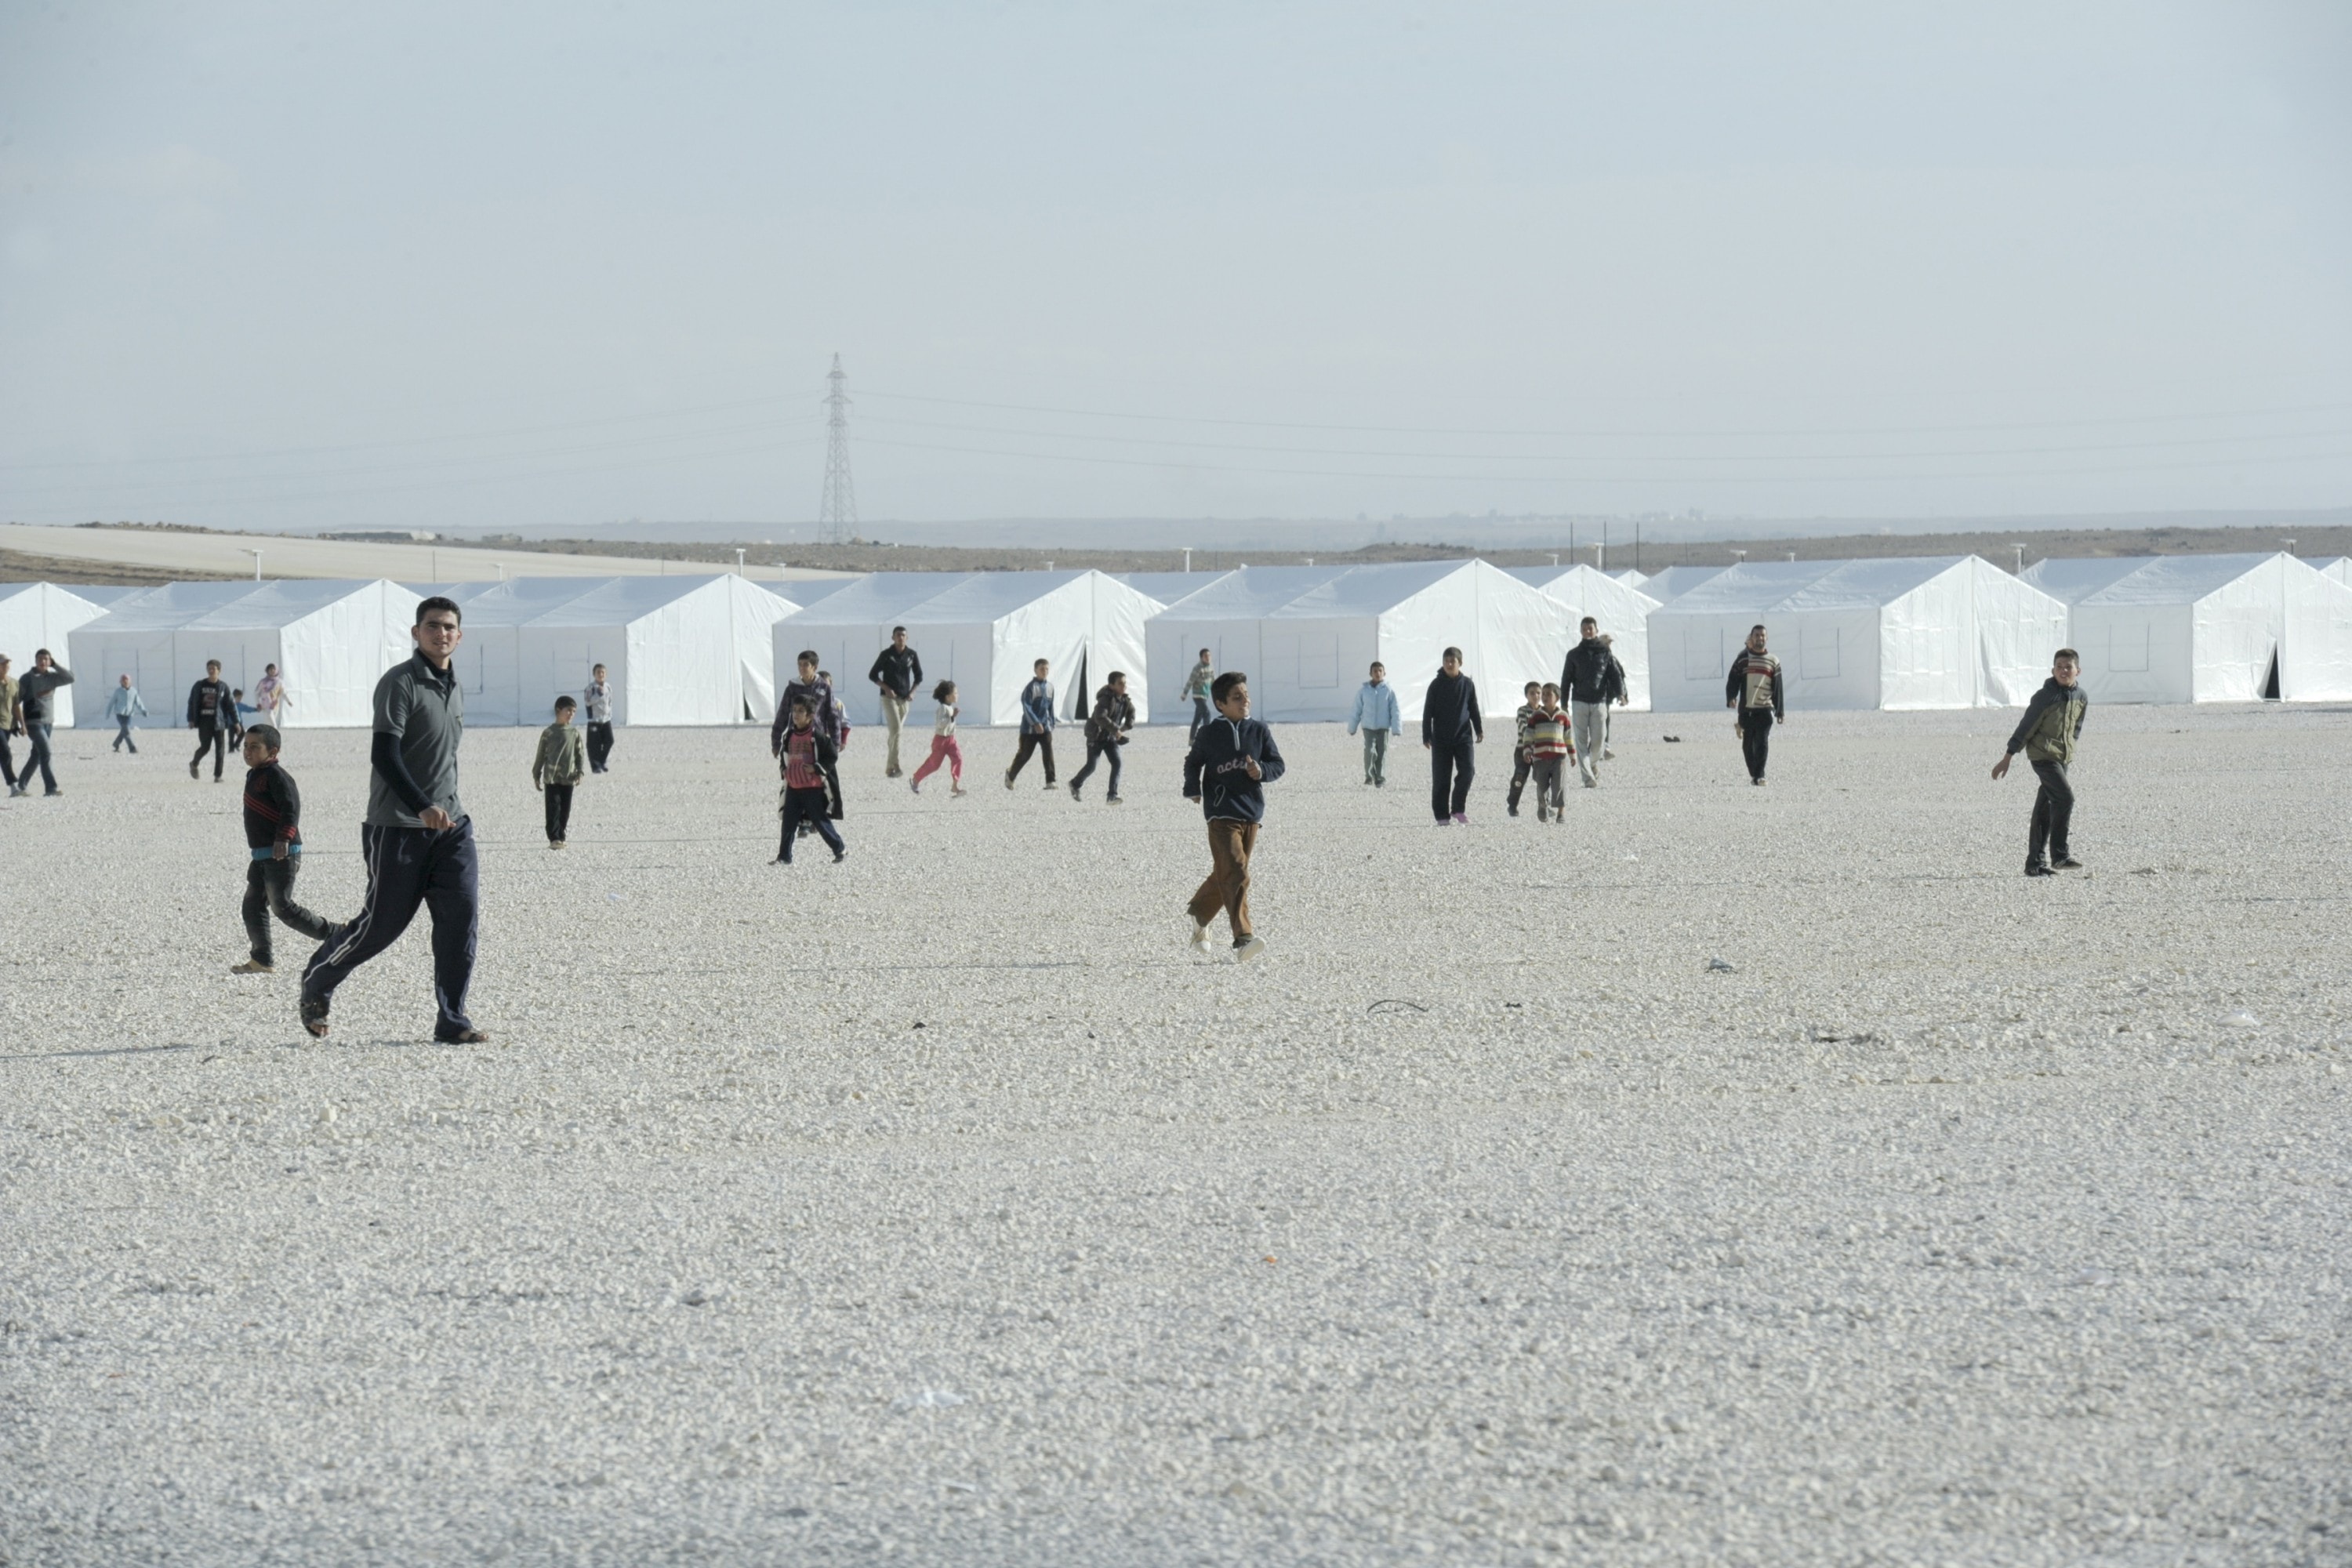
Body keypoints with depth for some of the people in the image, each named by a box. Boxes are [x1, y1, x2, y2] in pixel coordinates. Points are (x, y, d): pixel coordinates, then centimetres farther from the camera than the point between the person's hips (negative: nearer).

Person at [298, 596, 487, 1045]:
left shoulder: (456, 691, 15)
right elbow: (384, 755, -20)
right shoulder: (400, 683, -11)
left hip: (450, 825, 7)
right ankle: (316, 982, 26)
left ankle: (452, 1021, -4)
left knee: (462, 917, -8)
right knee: (381, 924, 1)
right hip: (398, 828, -7)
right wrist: (422, 807, -29)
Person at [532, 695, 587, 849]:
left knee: (565, 810, 6)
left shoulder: (574, 734, 5)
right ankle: (554, 839, -10)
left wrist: (580, 771, -7)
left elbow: (580, 754, 7)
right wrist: (536, 776, 5)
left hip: (568, 778, 3)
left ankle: (560, 837, 14)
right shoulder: (548, 733, -1)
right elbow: (541, 755, 4)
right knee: (554, 808, -8)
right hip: (551, 777, -3)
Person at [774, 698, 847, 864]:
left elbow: (832, 756, -8)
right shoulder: (790, 735, 9)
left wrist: (816, 768, -17)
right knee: (789, 822, 4)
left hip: (813, 787, -6)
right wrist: (785, 770, 10)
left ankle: (840, 849, 15)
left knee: (820, 820, 0)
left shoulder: (818, 735, -10)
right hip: (793, 786, 6)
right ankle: (784, 856, 9)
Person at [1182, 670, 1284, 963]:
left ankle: (1198, 915, 42)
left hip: (1251, 813, 4)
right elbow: (1193, 763, 15)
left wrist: (1262, 771, -12)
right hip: (1221, 814, -4)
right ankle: (1243, 939, -24)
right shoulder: (1209, 734, 1)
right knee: (1235, 875, -18)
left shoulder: (1259, 731, 7)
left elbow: (1278, 765, 10)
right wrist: (1193, 790, -1)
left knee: (1224, 875, 15)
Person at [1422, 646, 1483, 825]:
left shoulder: (1468, 684, 5)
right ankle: (1442, 816, 7)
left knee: (1467, 770, -14)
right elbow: (1428, 712, 0)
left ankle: (1458, 809, 1)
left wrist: (1479, 730, 8)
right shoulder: (1436, 685, -1)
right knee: (1441, 779, 0)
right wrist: (1427, 736, -4)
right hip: (1441, 739, -1)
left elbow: (1474, 709, 14)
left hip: (1463, 737, 1)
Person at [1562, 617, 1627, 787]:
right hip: (1579, 702, 0)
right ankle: (1588, 778, -9)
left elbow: (1616, 675, 4)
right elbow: (1566, 680, 9)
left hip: (1599, 703, 0)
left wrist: (1620, 693, -15)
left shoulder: (1605, 653, 7)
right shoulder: (1574, 655, 8)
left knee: (1598, 740, -2)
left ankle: (1594, 765, 28)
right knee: (1581, 741, -7)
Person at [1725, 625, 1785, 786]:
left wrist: (1780, 712, 9)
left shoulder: (1773, 662, 8)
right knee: (1748, 744, 7)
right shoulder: (1742, 659, 6)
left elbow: (1778, 689, 11)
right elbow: (1732, 681, 2)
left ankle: (1759, 776, -15)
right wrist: (1731, 698, -16)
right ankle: (1753, 774, 20)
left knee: (1762, 742, -13)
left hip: (1765, 709, -1)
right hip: (1745, 710, 1)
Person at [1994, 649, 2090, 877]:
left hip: (2063, 757, 7)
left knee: (2045, 810, 9)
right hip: (2043, 755, -7)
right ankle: (2060, 856, -11)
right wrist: (2007, 758, -8)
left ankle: (2035, 863, 13)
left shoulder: (2082, 698, 5)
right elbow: (2026, 727, -10)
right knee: (2065, 798, -18)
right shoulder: (2045, 697, -14)